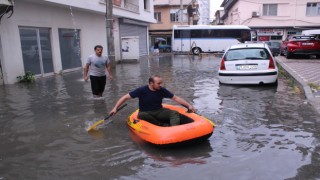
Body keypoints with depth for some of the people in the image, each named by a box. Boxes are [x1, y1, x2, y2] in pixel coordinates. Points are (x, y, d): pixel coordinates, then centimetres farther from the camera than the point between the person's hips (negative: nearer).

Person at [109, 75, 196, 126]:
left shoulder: (162, 90, -3)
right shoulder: (142, 90, -12)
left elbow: (176, 98, 4)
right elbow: (125, 97, -8)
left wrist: (188, 105, -3)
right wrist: (115, 108, -15)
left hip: (159, 111, 3)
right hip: (146, 113, -2)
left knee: (175, 113, -23)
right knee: (141, 115, -38)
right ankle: (163, 126, -29)